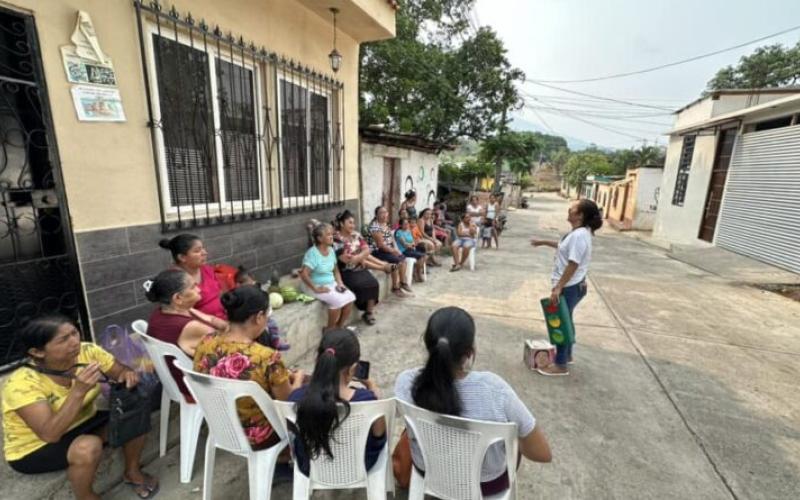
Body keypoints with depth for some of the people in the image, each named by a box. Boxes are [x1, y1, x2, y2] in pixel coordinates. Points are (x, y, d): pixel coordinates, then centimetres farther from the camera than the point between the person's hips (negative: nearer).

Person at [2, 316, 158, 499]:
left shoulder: (87, 352, -18)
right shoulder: (22, 383, -29)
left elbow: (121, 371, -6)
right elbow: (50, 434, -36)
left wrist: (128, 374, -30)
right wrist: (79, 391, -46)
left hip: (81, 424, 5)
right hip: (35, 449, -5)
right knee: (89, 447, -34)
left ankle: (132, 472, 9)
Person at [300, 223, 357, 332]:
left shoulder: (331, 250, 4)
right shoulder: (312, 253, -20)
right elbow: (303, 274, -28)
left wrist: (340, 283, -2)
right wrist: (316, 289, -22)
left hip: (331, 283, 8)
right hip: (318, 286, -8)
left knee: (350, 297, -12)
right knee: (338, 300, -27)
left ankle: (340, 327, 4)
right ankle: (330, 329, -5)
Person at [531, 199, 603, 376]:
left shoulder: (579, 235, -24)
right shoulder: (579, 232, 7)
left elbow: (573, 265, -27)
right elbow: (564, 247, 27)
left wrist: (558, 288, -25)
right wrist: (544, 242, 29)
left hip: (570, 287, -10)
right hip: (572, 285, 10)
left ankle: (560, 365, 14)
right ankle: (566, 355, 40)